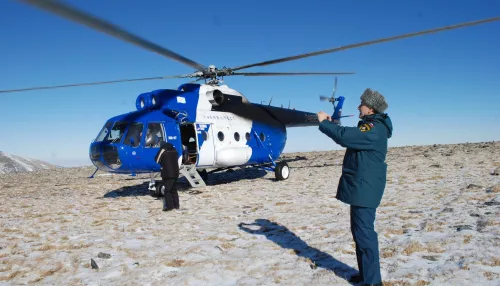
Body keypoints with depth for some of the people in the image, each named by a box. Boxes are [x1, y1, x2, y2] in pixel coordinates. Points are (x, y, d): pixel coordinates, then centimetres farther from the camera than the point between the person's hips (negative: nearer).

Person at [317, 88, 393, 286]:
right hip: (361, 186, 11)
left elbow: (345, 137, -28)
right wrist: (331, 124, 13)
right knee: (359, 230, 16)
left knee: (364, 232, -6)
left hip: (365, 188, -11)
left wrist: (324, 123, -15)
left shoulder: (374, 129, -18)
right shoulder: (371, 126, 16)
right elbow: (349, 138, 26)